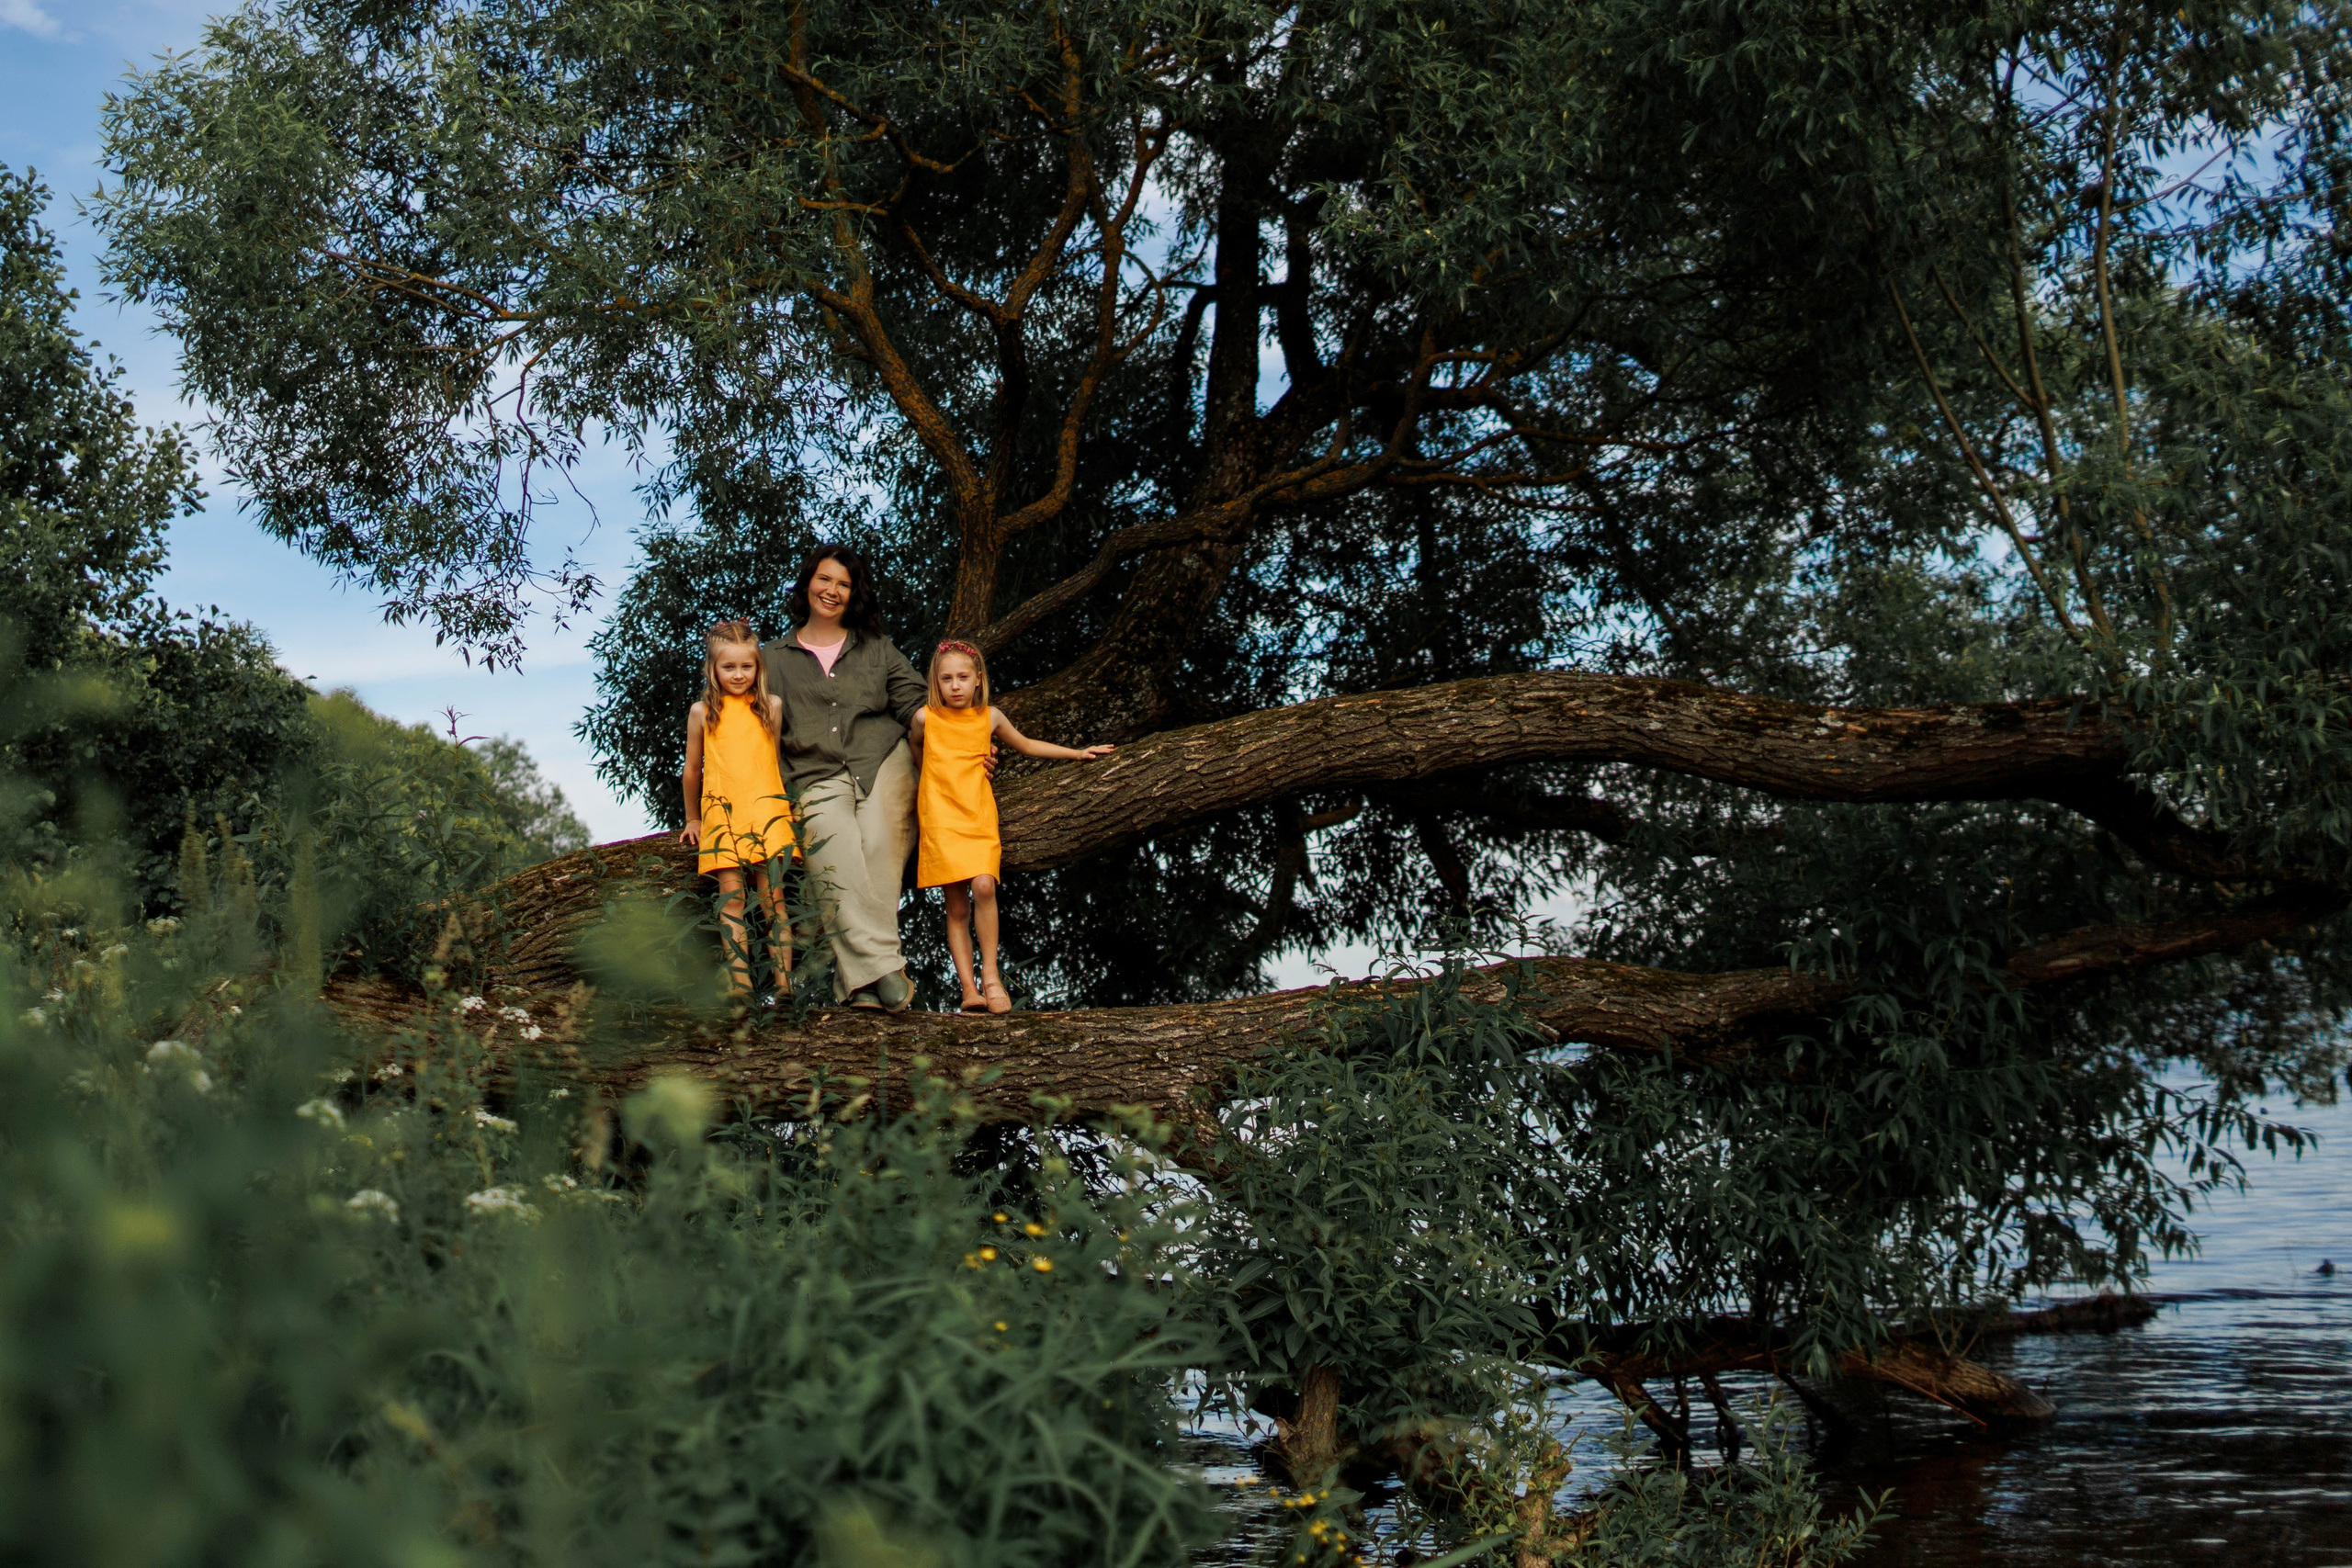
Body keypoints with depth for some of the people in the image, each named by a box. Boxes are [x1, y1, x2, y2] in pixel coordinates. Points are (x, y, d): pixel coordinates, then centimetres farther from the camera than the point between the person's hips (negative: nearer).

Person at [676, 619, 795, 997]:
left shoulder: (771, 707, 8)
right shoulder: (702, 712, 6)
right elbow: (693, 769, 16)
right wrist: (692, 818, 23)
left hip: (767, 810, 0)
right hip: (722, 812, 0)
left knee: (773, 897, -3)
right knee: (731, 896, -7)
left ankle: (784, 986, -5)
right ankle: (739, 987, -10)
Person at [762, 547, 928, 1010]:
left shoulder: (876, 649, 21)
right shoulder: (775, 658, 21)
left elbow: (916, 705, 15)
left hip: (882, 763, 0)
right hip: (818, 778, 0)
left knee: (879, 851, -27)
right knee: (838, 866, -28)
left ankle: (858, 980, -32)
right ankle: (883, 971, -38)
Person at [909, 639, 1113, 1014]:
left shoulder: (990, 716, 8)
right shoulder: (926, 718, 2)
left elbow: (1026, 745, 24)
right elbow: (915, 753, 24)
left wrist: (1077, 753, 24)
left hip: (979, 816, 1)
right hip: (940, 817, -1)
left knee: (983, 886, -21)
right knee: (957, 905, -5)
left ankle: (990, 974, -9)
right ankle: (968, 988, -4)